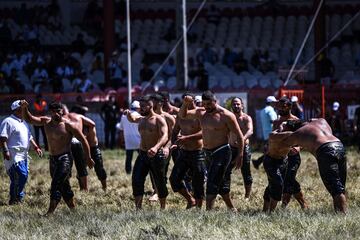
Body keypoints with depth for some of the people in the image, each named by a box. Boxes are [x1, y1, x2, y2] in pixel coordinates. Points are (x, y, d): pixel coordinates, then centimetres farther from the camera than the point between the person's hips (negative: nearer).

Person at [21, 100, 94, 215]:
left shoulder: (68, 125, -9)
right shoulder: (46, 122, 8)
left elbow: (83, 140, -5)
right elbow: (29, 119, 9)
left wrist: (88, 158, -5)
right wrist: (24, 108, -11)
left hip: (65, 159, -7)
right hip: (53, 159, 7)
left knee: (56, 185, -17)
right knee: (64, 187, 13)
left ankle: (50, 213, -22)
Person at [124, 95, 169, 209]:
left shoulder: (159, 120, -10)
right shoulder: (141, 119, 13)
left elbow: (164, 136, -24)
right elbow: (132, 119, 37)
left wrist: (156, 147, -44)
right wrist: (128, 114, 11)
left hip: (156, 155, -6)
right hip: (142, 155, 6)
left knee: (160, 183, 5)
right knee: (136, 181, -10)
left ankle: (163, 208, 21)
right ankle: (138, 208, -11)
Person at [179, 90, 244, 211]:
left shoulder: (226, 115, -12)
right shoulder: (201, 113, 7)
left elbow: (239, 136, -11)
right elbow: (182, 115, 10)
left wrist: (240, 155, -17)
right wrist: (185, 104, -11)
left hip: (221, 153, -8)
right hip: (208, 153, 8)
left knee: (212, 184, -17)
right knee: (219, 184, 15)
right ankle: (232, 209, 27)